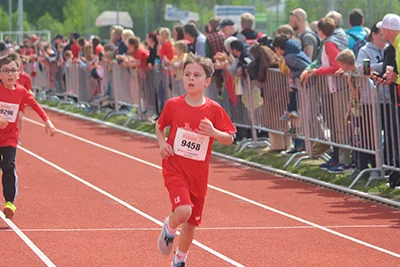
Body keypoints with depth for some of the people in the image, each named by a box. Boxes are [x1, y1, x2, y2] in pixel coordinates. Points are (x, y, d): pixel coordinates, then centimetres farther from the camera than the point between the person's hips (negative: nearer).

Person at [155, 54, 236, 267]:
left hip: (198, 173, 2)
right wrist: (162, 143, -6)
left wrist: (213, 132, -21)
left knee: (191, 222, 12)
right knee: (183, 211, -26)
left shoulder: (214, 110, -7)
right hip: (175, 167, -2)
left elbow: (229, 139, -2)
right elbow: (159, 126, 12)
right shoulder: (173, 105, -6)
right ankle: (169, 229, 10)